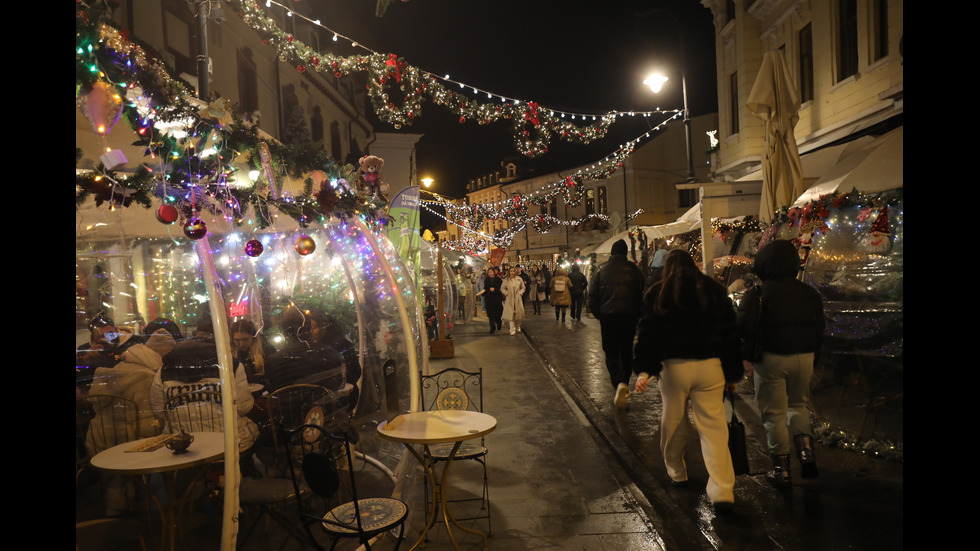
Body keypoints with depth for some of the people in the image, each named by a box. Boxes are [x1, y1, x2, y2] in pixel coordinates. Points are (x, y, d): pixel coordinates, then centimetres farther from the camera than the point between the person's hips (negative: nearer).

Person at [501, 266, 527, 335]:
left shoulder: (519, 279, 3)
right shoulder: (506, 280, 1)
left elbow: (523, 288, 12)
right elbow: (502, 288, 8)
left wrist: (520, 293, -3)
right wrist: (506, 293, -4)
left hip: (518, 298, 1)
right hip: (510, 299, -1)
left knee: (519, 313, 5)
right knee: (511, 314, -8)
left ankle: (518, 326, 30)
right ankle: (513, 330, -5)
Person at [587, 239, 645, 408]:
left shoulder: (601, 270, 1)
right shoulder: (634, 269, 1)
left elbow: (592, 296, 0)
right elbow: (642, 294, 2)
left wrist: (598, 315, 10)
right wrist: (638, 315, 11)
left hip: (608, 315, -1)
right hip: (629, 316, 1)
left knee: (611, 351, 5)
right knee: (626, 351, 13)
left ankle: (619, 383, -14)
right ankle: (625, 385, 12)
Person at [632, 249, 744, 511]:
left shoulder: (657, 294, 2)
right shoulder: (716, 291, 8)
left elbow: (647, 335, -2)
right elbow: (730, 334, 10)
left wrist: (643, 370, -1)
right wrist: (732, 372, 14)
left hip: (673, 366, -1)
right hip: (710, 366, 1)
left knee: (674, 422, 16)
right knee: (714, 427, 0)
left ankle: (676, 473, 30)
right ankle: (722, 490, -6)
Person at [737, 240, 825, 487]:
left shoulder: (757, 294, -9)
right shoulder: (809, 293, 6)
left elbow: (745, 327, -13)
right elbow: (819, 330, 10)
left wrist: (747, 356, 5)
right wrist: (813, 360, 20)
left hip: (771, 358, -4)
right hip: (803, 357, 4)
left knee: (774, 413, 6)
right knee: (798, 404, 24)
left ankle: (781, 469, 11)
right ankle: (806, 450, 4)